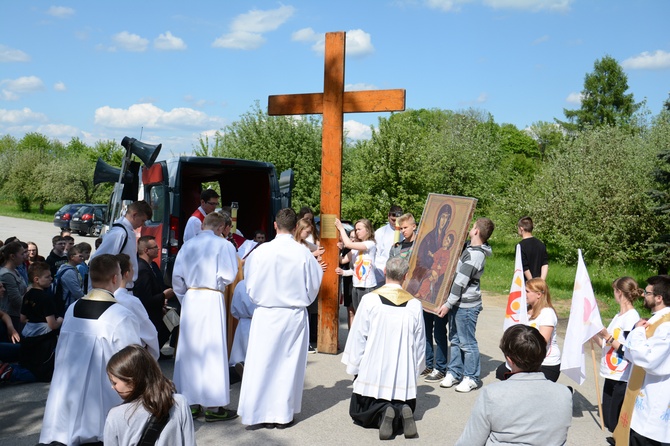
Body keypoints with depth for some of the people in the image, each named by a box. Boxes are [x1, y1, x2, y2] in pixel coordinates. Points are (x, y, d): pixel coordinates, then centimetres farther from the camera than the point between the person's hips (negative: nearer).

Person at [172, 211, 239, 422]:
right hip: (212, 299, -5)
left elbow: (177, 277, 7)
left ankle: (191, 403, 20)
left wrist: (185, 298, 17)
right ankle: (212, 406, 5)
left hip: (190, 298, 5)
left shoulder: (188, 245, 9)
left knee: (189, 349, 11)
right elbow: (228, 276, -12)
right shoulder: (223, 245, -5)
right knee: (212, 351, 0)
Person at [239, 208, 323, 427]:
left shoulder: (261, 251, -12)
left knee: (264, 363, 10)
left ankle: (265, 412, 17)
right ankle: (283, 413, 18)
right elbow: (313, 286, 1)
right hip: (295, 316, 1)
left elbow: (250, 285, -2)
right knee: (289, 364, 11)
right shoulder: (304, 254, -10)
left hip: (266, 315, 0)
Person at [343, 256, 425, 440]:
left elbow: (357, 337, -6)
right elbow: (420, 343, 4)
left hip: (373, 372, -2)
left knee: (360, 412, 18)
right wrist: (415, 371, 18)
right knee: (403, 407, 25)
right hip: (404, 375, 2)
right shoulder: (414, 304, -4)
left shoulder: (370, 300, -10)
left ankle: (382, 413, -14)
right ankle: (401, 412, -10)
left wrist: (354, 368, 7)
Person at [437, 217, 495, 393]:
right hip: (457, 303, 9)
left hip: (466, 305, -9)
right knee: (455, 339, 15)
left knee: (467, 342, 1)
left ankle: (472, 378, 12)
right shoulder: (469, 248, 8)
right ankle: (454, 372, 25)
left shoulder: (475, 255, -21)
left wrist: (448, 304, -19)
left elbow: (461, 282, -22)